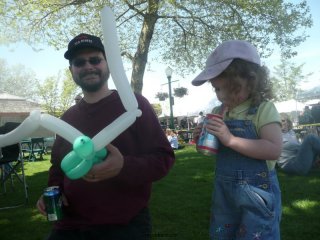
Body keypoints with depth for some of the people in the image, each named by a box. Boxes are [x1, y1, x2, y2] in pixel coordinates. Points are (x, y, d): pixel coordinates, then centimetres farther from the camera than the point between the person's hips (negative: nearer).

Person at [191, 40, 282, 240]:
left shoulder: (264, 109, -13)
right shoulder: (218, 113, 2)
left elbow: (274, 150, -24)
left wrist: (230, 139, -30)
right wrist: (202, 139, -9)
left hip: (257, 193, -6)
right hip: (224, 190, 6)